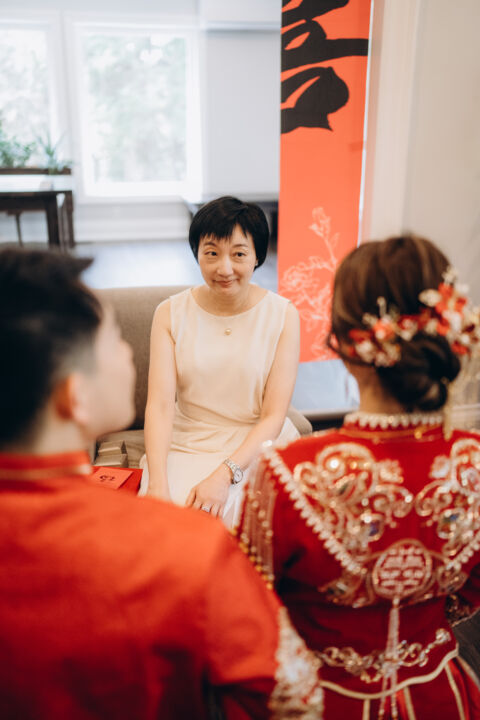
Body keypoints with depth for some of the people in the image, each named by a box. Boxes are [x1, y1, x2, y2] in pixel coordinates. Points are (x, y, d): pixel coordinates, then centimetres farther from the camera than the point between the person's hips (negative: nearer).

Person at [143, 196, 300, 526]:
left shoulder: (282, 315, -5)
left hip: (258, 449, -1)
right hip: (184, 446, 1)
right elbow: (160, 404, -10)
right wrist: (157, 484, -24)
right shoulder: (171, 313, 0)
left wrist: (225, 474, -21)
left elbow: (273, 416, -8)